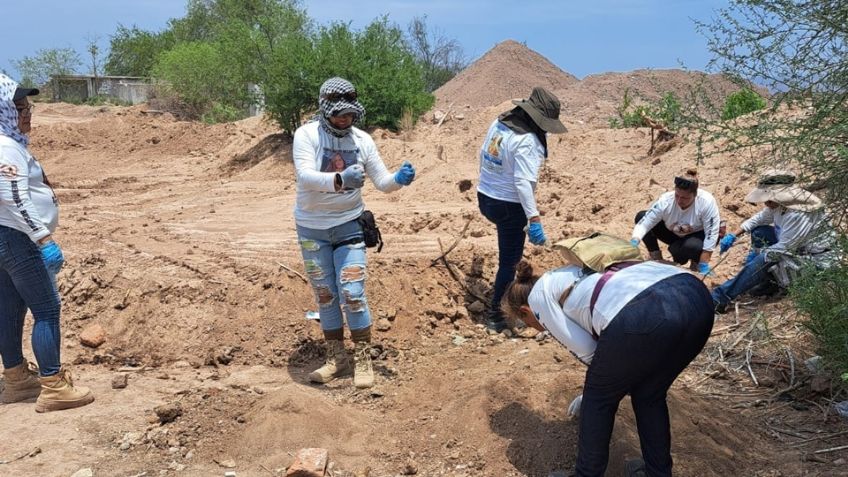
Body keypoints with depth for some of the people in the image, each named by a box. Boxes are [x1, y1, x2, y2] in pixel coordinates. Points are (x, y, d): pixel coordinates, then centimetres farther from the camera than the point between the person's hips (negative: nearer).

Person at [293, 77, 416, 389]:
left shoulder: (362, 140, -4)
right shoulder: (306, 135, -13)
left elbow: (382, 182, -2)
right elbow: (304, 176, -28)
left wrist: (399, 179, -25)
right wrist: (339, 180, -45)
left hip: (348, 225, 0)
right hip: (311, 228, 0)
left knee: (352, 294, -6)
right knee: (325, 296, 10)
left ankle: (363, 360, 9)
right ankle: (337, 358, 25)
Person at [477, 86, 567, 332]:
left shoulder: (499, 123, 1)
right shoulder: (528, 141, -23)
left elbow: (483, 155, 13)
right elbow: (524, 183, -31)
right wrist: (534, 219, -33)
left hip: (484, 198, 8)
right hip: (508, 206, -8)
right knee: (509, 261, 4)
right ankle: (496, 316, 11)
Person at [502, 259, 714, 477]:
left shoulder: (537, 294, 19)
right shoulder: (575, 276, 40)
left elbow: (587, 351, 13)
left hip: (643, 315, -8)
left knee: (599, 398, 20)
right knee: (649, 395, 30)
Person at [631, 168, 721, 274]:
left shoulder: (707, 202, -32)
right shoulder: (665, 200, -27)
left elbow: (711, 234, -28)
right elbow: (644, 223, -28)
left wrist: (703, 265, -30)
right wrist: (634, 241, -47)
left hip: (698, 236, -3)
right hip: (675, 235, 3)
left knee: (691, 246, -41)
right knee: (641, 216, -17)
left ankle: (695, 263, -3)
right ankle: (656, 259, -3)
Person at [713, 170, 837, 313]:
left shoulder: (799, 214, -31)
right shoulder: (780, 203, -5)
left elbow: (784, 248, -27)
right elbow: (759, 219, 9)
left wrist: (757, 253, -14)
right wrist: (733, 235, -1)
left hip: (816, 259, -9)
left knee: (764, 260, -26)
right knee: (759, 232, 3)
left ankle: (720, 298, -23)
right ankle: (766, 283, 3)